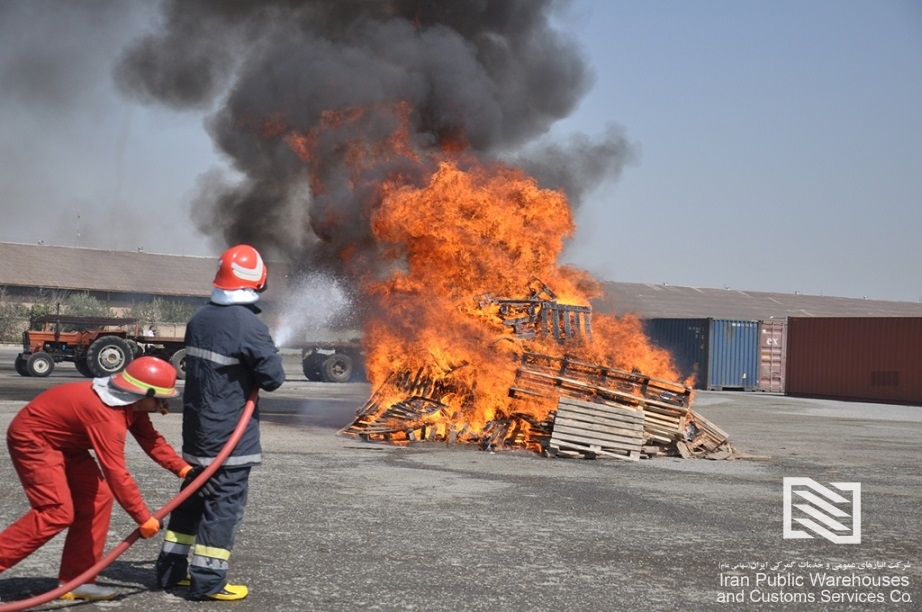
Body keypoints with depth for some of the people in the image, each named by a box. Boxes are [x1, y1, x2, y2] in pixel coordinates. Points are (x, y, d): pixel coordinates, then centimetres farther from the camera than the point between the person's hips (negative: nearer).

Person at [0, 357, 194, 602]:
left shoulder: (131, 403, -5)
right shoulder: (108, 416, -34)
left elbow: (150, 439, 4)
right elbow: (117, 474, -34)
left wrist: (184, 468, -8)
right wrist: (144, 518, -28)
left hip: (63, 441, 10)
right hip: (32, 438, -10)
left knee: (96, 498, 2)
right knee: (57, 512, -18)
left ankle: (76, 581, 6)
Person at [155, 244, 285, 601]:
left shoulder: (199, 320, 6)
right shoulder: (249, 325, -18)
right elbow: (274, 378, -15)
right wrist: (253, 375, 6)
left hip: (197, 430, 8)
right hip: (231, 436, -8)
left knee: (193, 498, 17)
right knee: (224, 504, -1)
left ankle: (171, 570, 25)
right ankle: (207, 581, 2)